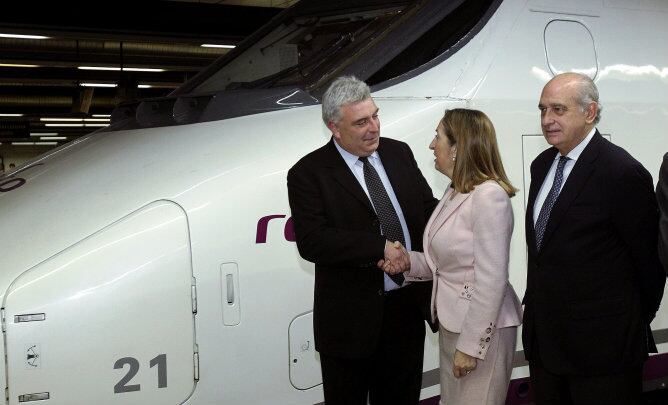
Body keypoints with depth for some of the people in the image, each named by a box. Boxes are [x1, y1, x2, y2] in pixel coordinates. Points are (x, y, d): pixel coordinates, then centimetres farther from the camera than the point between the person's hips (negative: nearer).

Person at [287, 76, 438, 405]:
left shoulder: (399, 153, 6)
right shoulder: (308, 174, -11)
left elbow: (428, 206, 10)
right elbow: (311, 241, -22)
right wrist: (380, 247, -26)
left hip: (408, 306, 5)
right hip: (351, 319, -5)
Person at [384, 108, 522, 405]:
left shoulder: (489, 196, -20)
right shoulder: (455, 193, 7)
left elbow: (491, 281, -22)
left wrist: (471, 346, -20)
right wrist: (408, 262, -7)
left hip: (482, 329, -9)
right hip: (451, 324, 9)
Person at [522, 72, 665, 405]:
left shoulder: (623, 173, -17)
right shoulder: (542, 165, 8)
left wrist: (634, 323, 2)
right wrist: (536, 305, 12)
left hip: (601, 341, -7)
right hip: (543, 337, 7)